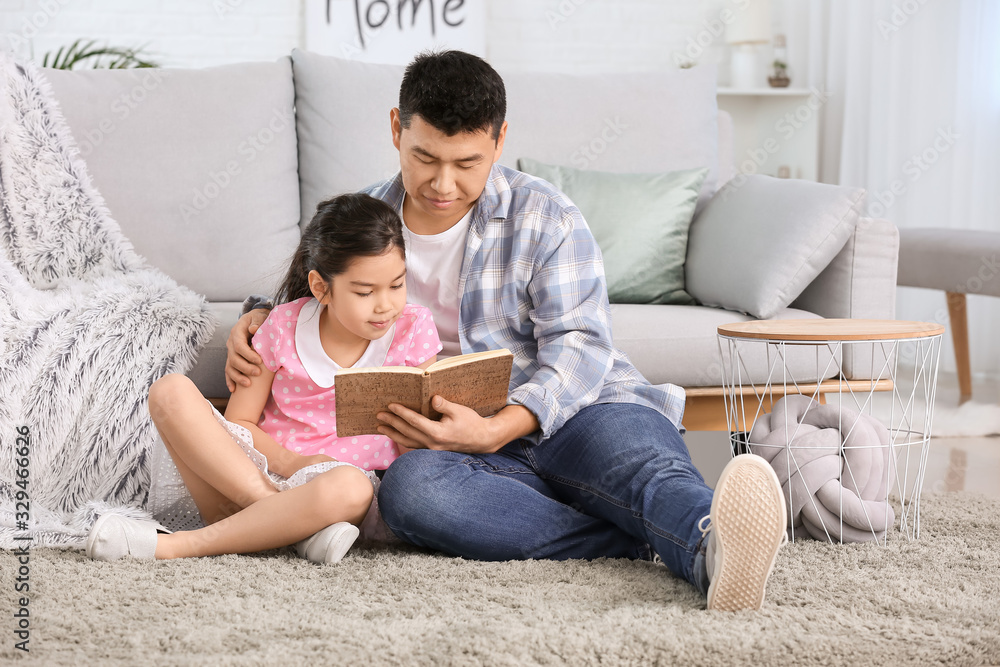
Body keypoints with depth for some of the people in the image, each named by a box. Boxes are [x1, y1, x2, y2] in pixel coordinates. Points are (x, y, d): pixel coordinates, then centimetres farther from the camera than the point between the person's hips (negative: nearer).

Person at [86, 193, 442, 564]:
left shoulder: (413, 329, -1)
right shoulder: (284, 326, 0)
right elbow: (239, 420, 3)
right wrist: (289, 461, -16)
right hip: (265, 463, 2)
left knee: (349, 489, -42)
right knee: (171, 392, -21)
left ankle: (171, 545, -32)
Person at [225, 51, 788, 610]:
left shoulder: (545, 218, 1)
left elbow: (578, 348, -8)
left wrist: (494, 430, -25)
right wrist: (258, 320, 3)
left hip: (578, 413, -1)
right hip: (467, 444, 2)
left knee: (642, 460, -38)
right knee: (409, 488, -36)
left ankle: (714, 550, -70)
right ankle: (646, 539, -44)